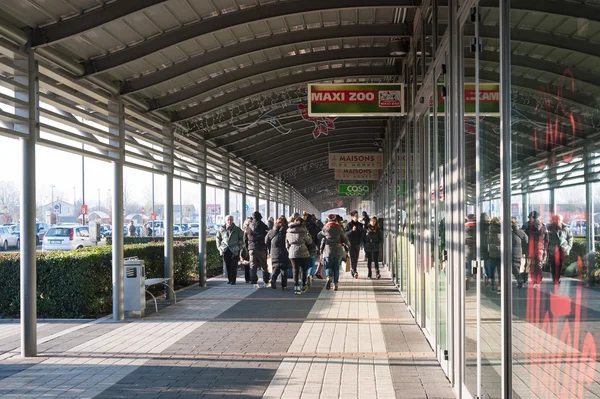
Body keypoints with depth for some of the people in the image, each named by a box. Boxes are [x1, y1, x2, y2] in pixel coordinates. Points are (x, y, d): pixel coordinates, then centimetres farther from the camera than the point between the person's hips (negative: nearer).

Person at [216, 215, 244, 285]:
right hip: (225, 250, 2)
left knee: (233, 266, -5)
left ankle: (233, 280, -1)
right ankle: (229, 279, 17)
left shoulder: (237, 229, 4)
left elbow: (241, 239, 9)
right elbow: (218, 239, 15)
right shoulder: (221, 229, 7)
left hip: (234, 250, -2)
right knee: (227, 266, 6)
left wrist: (239, 247, -1)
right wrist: (220, 248, 6)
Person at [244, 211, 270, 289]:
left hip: (251, 249, 2)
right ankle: (266, 282, 12)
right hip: (262, 249, -2)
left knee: (253, 266, 5)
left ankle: (254, 282, -1)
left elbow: (245, 240, 11)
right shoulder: (264, 226, -4)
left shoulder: (248, 228, 6)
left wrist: (247, 249, 18)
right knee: (264, 266, 9)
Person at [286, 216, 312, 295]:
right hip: (303, 253, -3)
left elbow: (287, 244, 12)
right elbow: (309, 241, 1)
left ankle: (296, 287, -1)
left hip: (292, 254, 3)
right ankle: (303, 286, 18)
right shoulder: (303, 231, -7)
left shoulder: (288, 232, 6)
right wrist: (308, 234, 15)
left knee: (295, 271, 5)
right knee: (303, 270, 12)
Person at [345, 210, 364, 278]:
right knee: (353, 258, -11)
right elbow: (346, 233, -9)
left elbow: (362, 234, 14)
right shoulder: (349, 224, -3)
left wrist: (360, 241, 5)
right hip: (351, 244, -4)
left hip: (357, 244, 4)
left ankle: (353, 271, 20)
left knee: (356, 258, 8)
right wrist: (352, 230, -23)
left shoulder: (360, 224, 9)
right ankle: (354, 272, -16)